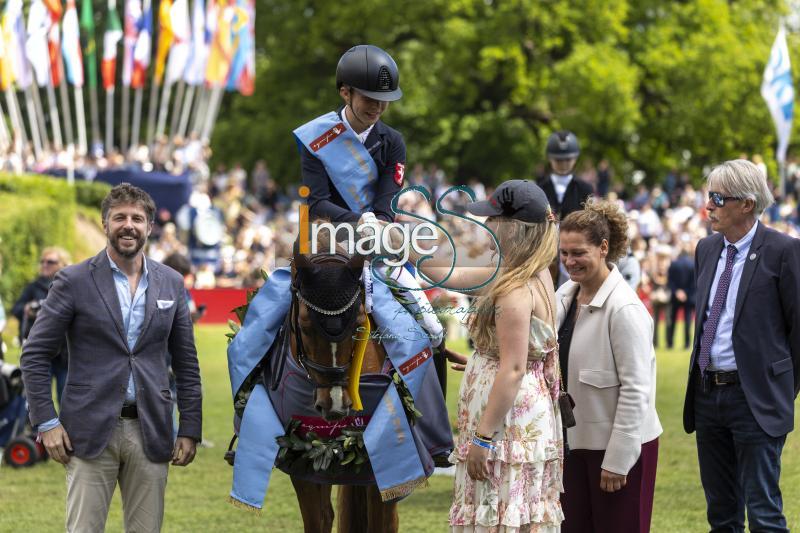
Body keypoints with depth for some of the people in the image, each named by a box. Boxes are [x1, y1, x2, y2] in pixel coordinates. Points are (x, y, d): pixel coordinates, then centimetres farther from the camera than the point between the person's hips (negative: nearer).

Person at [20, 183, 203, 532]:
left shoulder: (171, 283, 10)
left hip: (150, 433, 3)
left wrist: (190, 429, 7)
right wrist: (46, 422, -7)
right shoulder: (74, 281, -1)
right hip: (90, 432, -3)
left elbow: (186, 362, 13)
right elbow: (34, 355, 0)